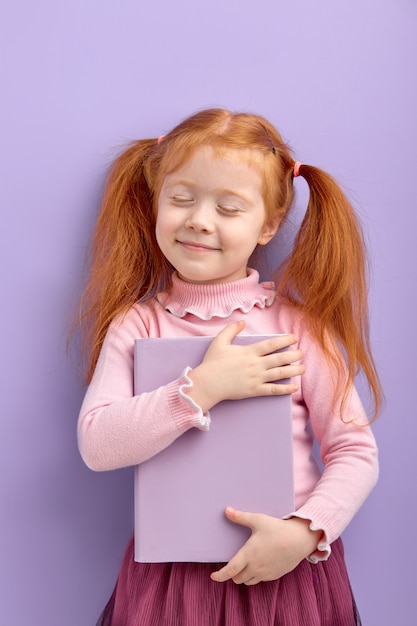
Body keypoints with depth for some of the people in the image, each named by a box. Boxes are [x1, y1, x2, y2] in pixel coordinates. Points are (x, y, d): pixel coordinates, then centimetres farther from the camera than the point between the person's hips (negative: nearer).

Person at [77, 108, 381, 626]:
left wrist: (305, 530, -20)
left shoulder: (298, 324, -6)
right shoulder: (136, 324, -4)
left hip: (287, 566, 0)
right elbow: (96, 445, -14)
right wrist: (204, 387, -21)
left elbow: (356, 450, -6)